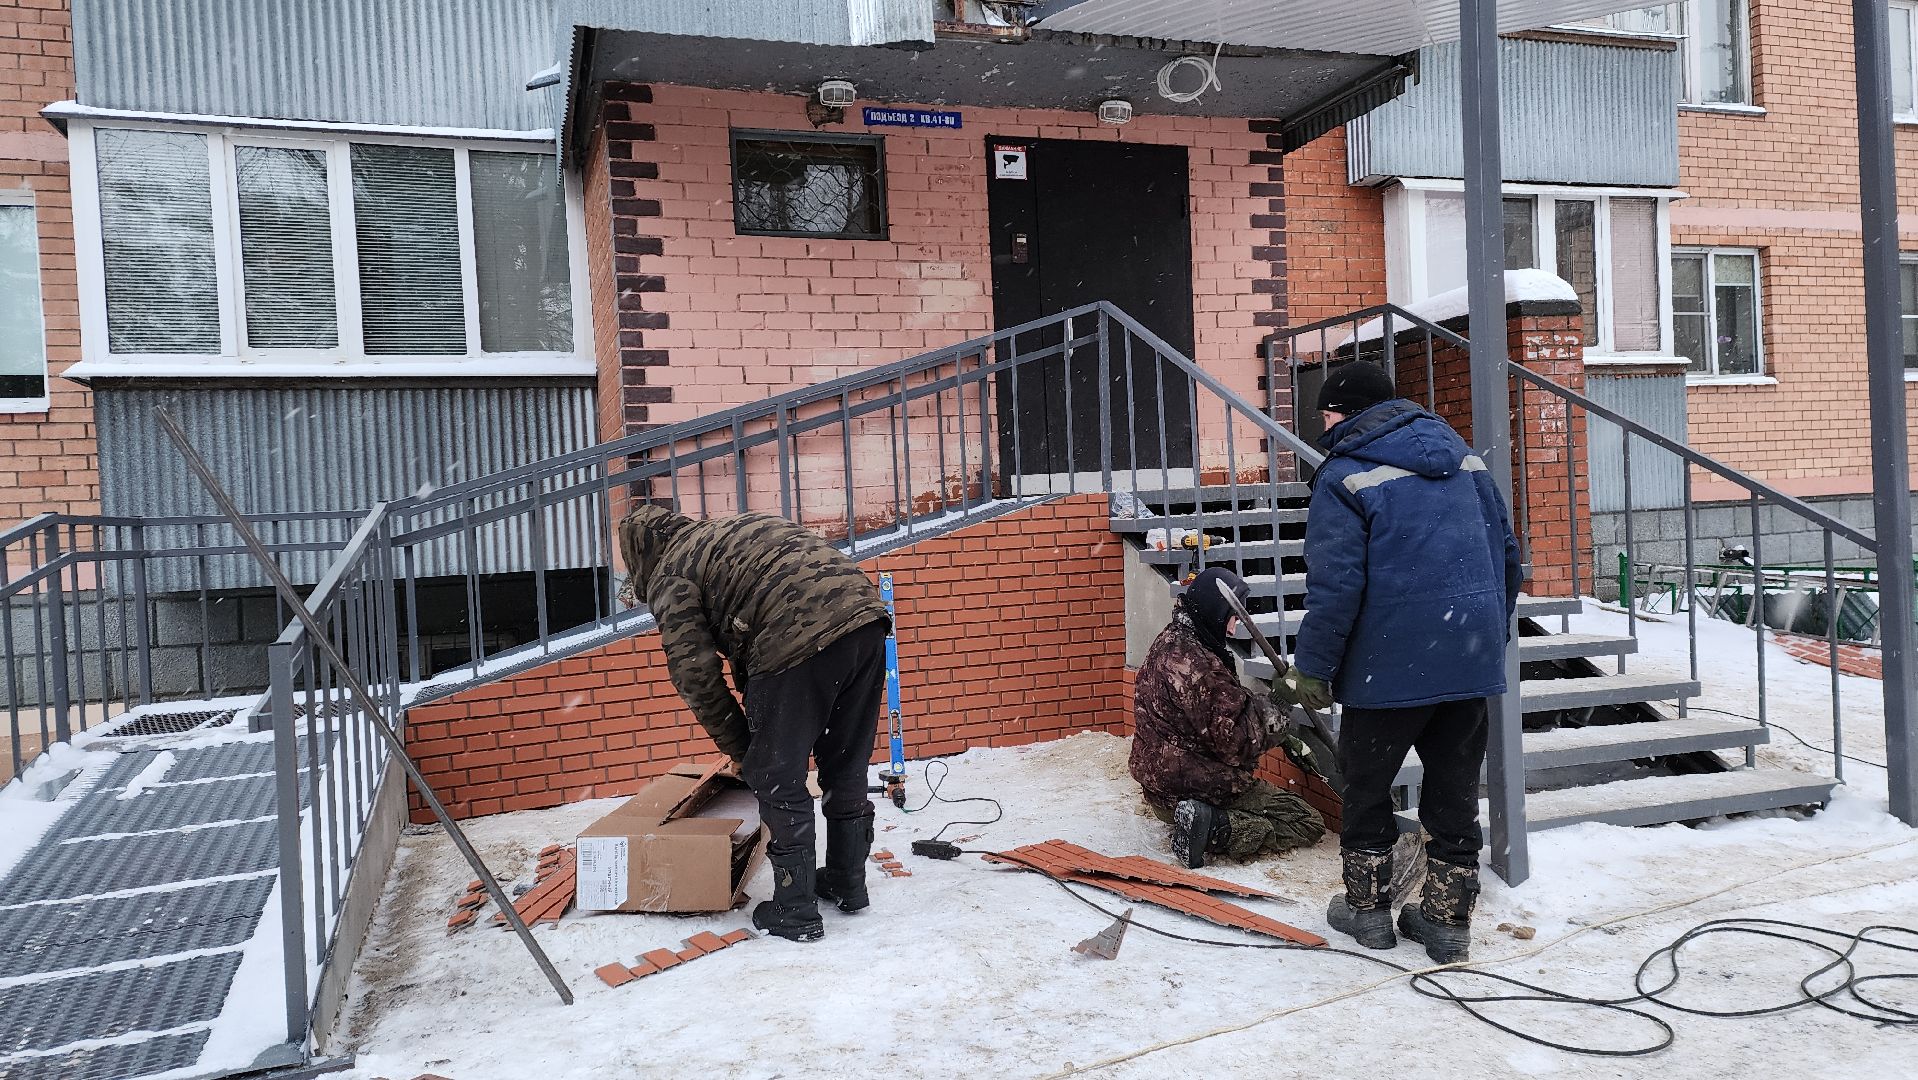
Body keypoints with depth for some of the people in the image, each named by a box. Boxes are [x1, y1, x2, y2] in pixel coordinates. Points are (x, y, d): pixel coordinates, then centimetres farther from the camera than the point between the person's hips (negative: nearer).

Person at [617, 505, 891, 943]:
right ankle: (848, 884, 35)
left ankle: (795, 912, 16)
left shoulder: (669, 577, 11)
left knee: (778, 779, 8)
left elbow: (696, 675, 5)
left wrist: (740, 748, 17)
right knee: (847, 770, 21)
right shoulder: (730, 530, 34)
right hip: (865, 616, 8)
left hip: (801, 640, -8)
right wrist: (756, 710, 37)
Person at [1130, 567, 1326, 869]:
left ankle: (1202, 821, 8)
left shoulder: (1170, 641, 6)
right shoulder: (1198, 665, -26)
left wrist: (1259, 699, 1)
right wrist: (1273, 709, -7)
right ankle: (1215, 830, -15)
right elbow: (1237, 741, -23)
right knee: (1308, 823, -3)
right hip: (1200, 785, -10)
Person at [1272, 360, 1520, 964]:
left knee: (1366, 784, 13)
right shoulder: (1462, 458, 12)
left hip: (1391, 666, -6)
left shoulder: (1345, 477, -9)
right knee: (1455, 789, 14)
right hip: (1472, 660, 6)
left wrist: (1312, 671, -9)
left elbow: (1336, 585, -17)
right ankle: (1448, 920, 22)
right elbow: (1506, 553, 15)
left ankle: (1367, 907, 24)